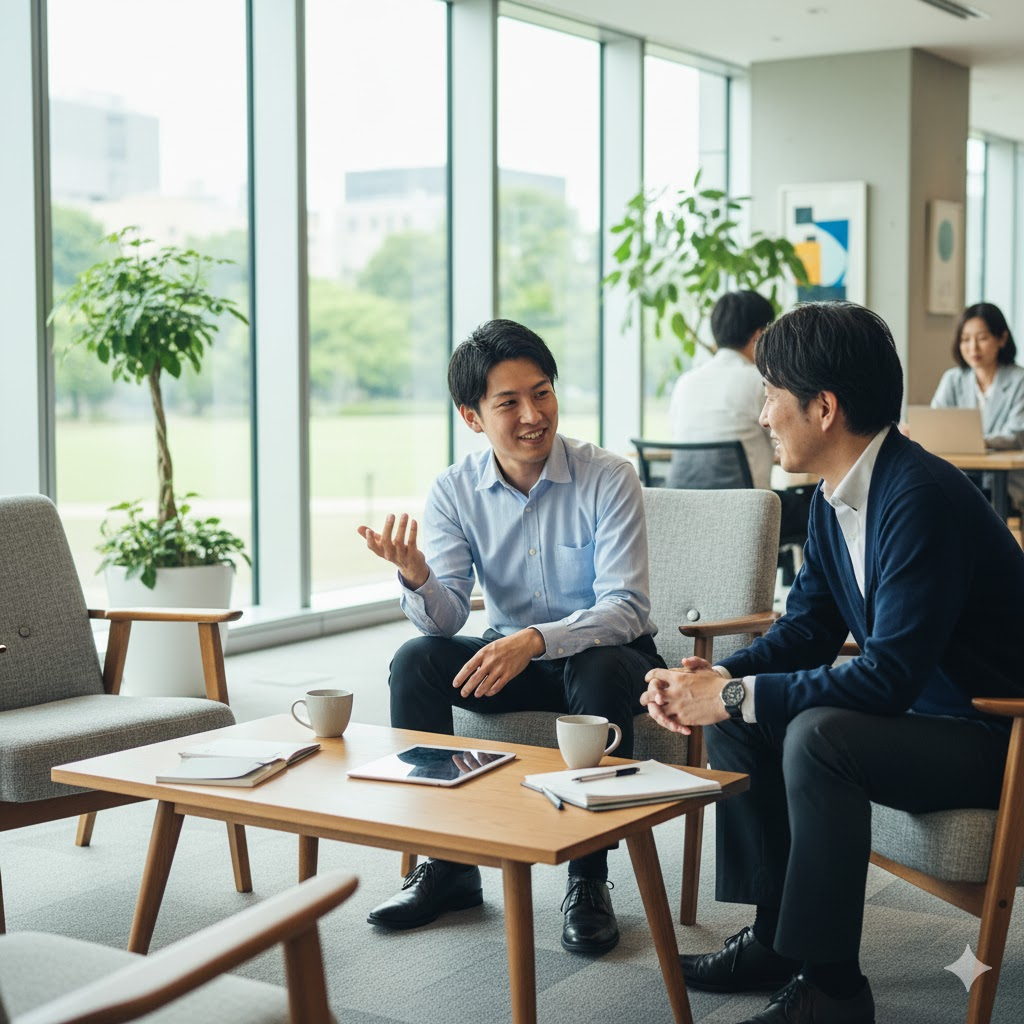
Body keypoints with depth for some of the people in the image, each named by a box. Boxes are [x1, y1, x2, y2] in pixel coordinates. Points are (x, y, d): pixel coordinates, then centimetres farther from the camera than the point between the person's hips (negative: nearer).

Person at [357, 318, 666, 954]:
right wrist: (417, 579, -36)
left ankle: (589, 877, -22)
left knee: (598, 671, -37)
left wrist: (536, 639, -40)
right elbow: (447, 619, -12)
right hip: (515, 659, 4)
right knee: (415, 661, -20)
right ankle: (447, 862, -8)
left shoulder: (608, 479, -17)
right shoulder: (455, 490, -6)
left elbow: (626, 608, -23)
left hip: (611, 655, -4)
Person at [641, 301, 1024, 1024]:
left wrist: (737, 694, -24)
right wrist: (719, 680, -10)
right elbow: (808, 626, 9)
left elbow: (889, 674, -31)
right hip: (918, 712, 10)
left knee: (817, 734, -31)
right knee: (733, 718, 3)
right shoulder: (835, 498, 2)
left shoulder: (923, 499, -27)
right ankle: (776, 935, 11)